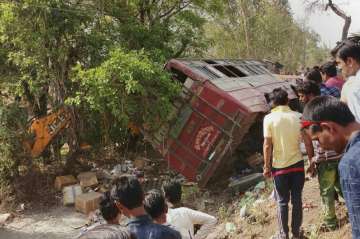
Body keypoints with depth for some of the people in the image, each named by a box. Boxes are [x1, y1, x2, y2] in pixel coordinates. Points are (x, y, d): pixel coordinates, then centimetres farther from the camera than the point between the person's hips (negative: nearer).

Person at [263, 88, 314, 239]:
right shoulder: (298, 117, -4)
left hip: (279, 166, -1)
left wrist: (266, 166, -1)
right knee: (297, 200, 13)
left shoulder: (269, 119, -10)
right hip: (297, 164, 2)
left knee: (282, 202, 12)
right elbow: (308, 143, -3)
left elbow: (267, 145, -11)